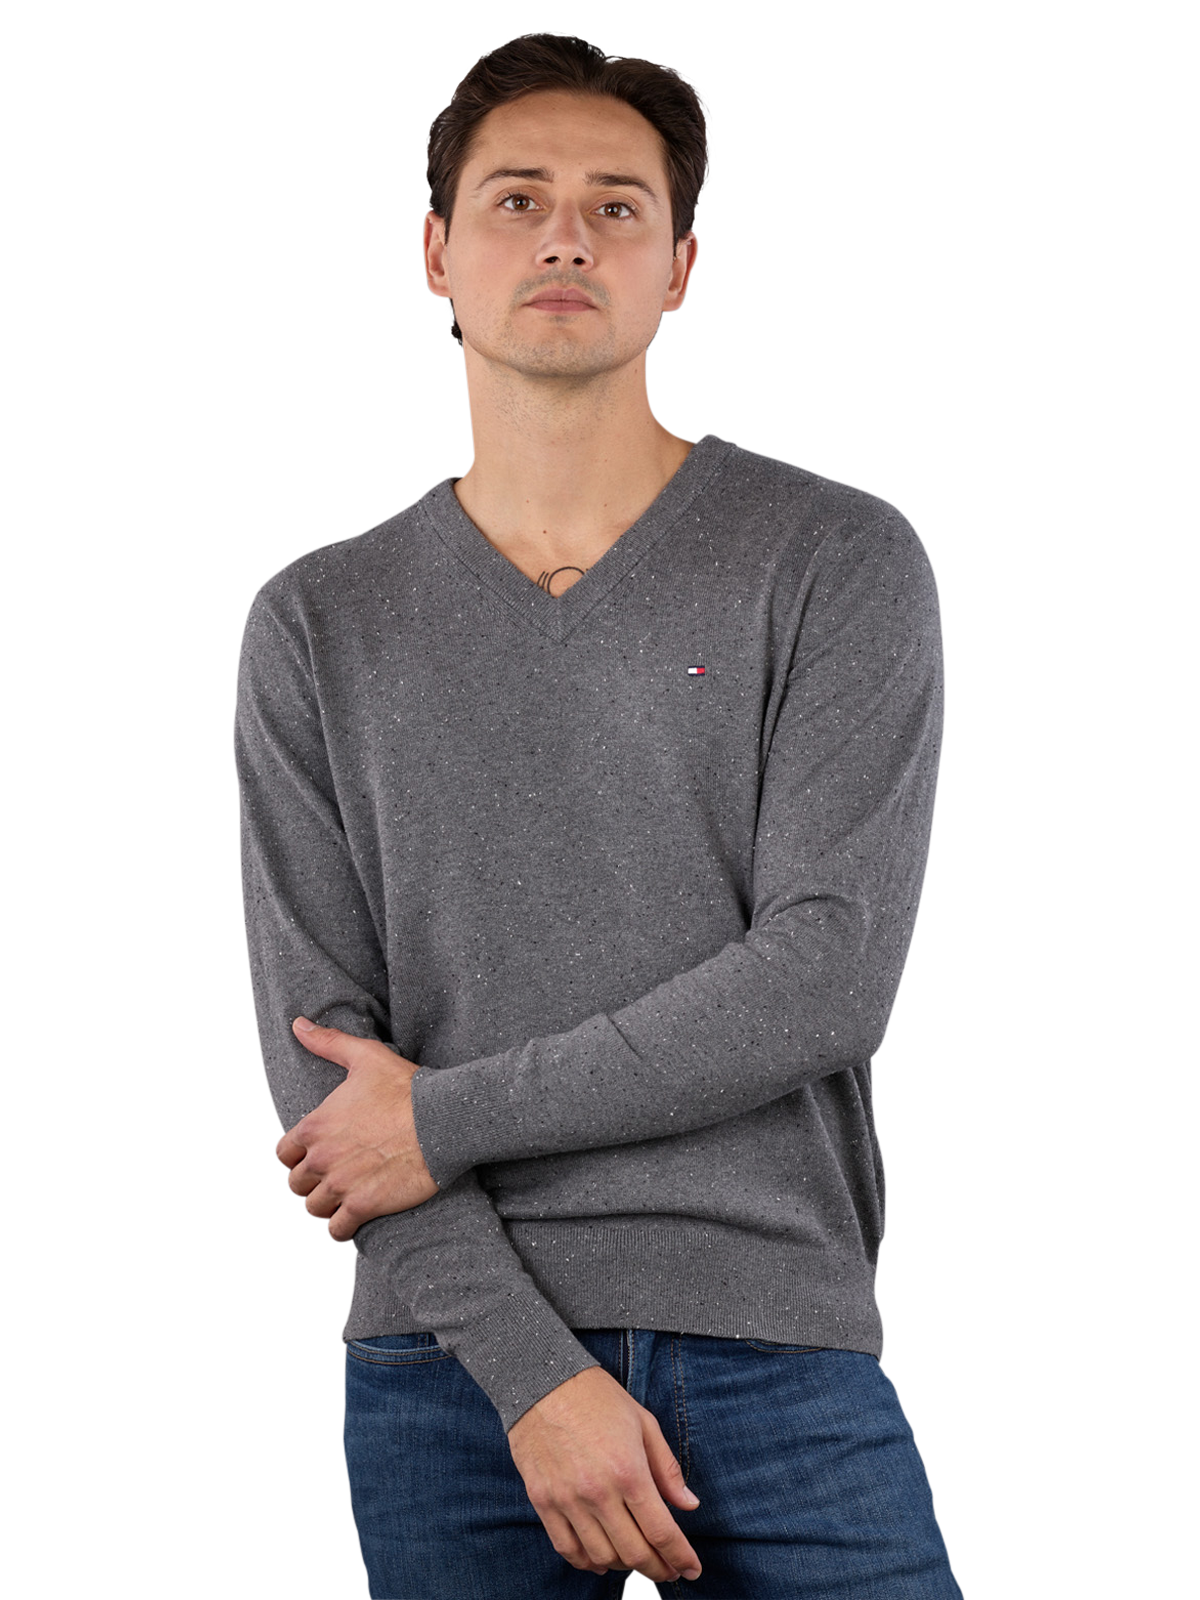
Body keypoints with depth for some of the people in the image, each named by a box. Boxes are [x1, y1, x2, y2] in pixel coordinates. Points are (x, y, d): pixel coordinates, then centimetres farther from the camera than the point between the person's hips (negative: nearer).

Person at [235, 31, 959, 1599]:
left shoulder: (841, 566, 1)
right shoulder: (321, 631, 7)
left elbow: (827, 973, -8)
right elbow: (326, 1054, 0)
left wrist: (449, 1116, -8)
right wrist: (532, 1369, -11)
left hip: (781, 1350, -1)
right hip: (455, 1357, 1)